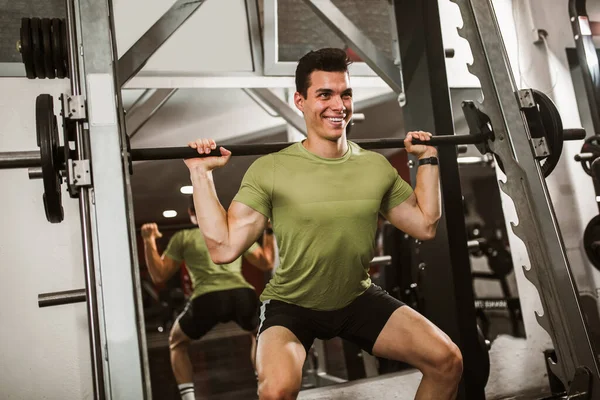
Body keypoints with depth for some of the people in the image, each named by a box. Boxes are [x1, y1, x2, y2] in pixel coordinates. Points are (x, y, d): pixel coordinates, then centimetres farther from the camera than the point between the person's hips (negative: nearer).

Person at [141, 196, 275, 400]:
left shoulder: (183, 237, 20)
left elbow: (159, 276, 19)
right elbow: (266, 263, 31)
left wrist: (149, 241, 18)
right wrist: (269, 231, 39)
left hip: (208, 299, -2)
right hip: (244, 295, 2)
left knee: (177, 343, 29)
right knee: (259, 334, 37)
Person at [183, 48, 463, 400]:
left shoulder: (377, 166, -4)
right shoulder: (271, 170, -18)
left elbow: (426, 225, 5)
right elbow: (224, 248, -21)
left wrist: (428, 158, 4)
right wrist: (202, 173, -24)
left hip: (358, 298, 4)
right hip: (291, 305, -4)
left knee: (447, 361, -5)